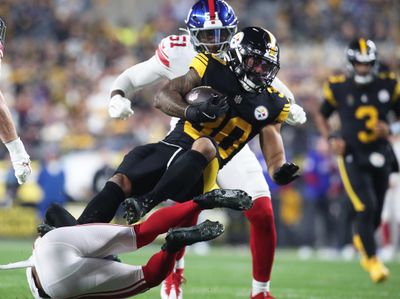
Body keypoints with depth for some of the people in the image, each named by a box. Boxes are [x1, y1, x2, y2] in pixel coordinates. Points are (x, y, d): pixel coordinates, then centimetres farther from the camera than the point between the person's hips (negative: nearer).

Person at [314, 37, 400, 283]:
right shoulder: (338, 88, -4)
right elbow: (322, 116, 12)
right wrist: (331, 138, -5)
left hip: (380, 156, 3)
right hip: (352, 158, -3)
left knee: (375, 216, 11)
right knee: (366, 208, -19)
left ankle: (361, 240, 44)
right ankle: (372, 261, -7)